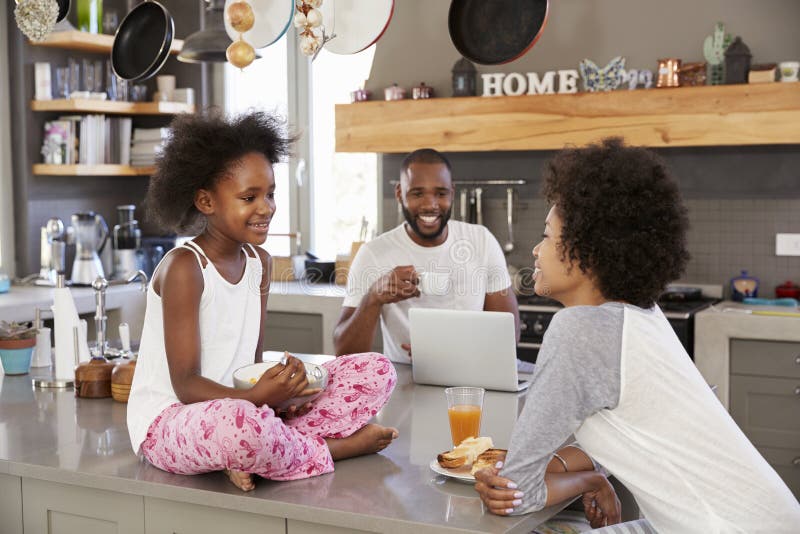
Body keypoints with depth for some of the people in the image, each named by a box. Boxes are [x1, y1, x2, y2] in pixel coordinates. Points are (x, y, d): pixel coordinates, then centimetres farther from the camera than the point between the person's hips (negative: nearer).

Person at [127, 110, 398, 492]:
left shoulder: (260, 262, 8)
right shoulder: (184, 267, -16)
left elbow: (253, 359, 9)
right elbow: (186, 385, -18)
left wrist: (277, 391, -15)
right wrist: (255, 397, -36)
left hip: (240, 401, 8)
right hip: (168, 421, -8)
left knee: (377, 371, 1)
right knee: (241, 423, -45)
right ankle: (331, 448, -11)